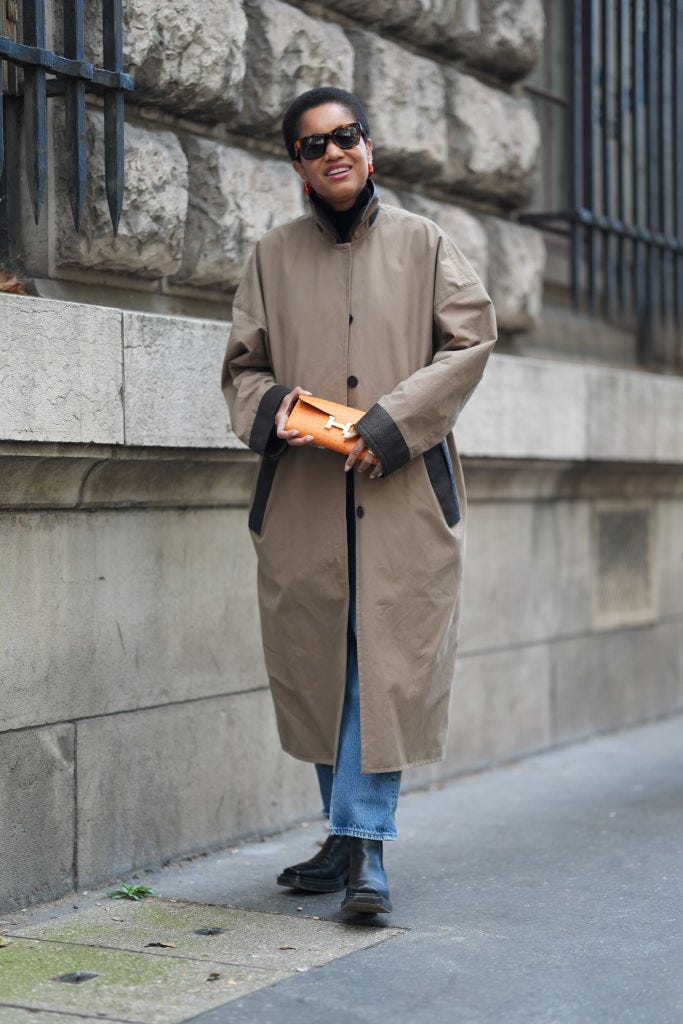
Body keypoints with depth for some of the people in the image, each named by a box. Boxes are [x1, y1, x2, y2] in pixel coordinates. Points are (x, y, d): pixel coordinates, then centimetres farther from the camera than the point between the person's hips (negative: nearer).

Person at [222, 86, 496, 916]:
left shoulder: (422, 243, 8)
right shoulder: (273, 256, 11)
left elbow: (470, 339, 1)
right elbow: (241, 366, 13)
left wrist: (393, 421, -11)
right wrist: (273, 406, -10)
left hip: (404, 490, -2)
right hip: (303, 496, 2)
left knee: (388, 660, -8)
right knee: (316, 662, 6)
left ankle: (364, 844, -3)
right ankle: (349, 834, 21)